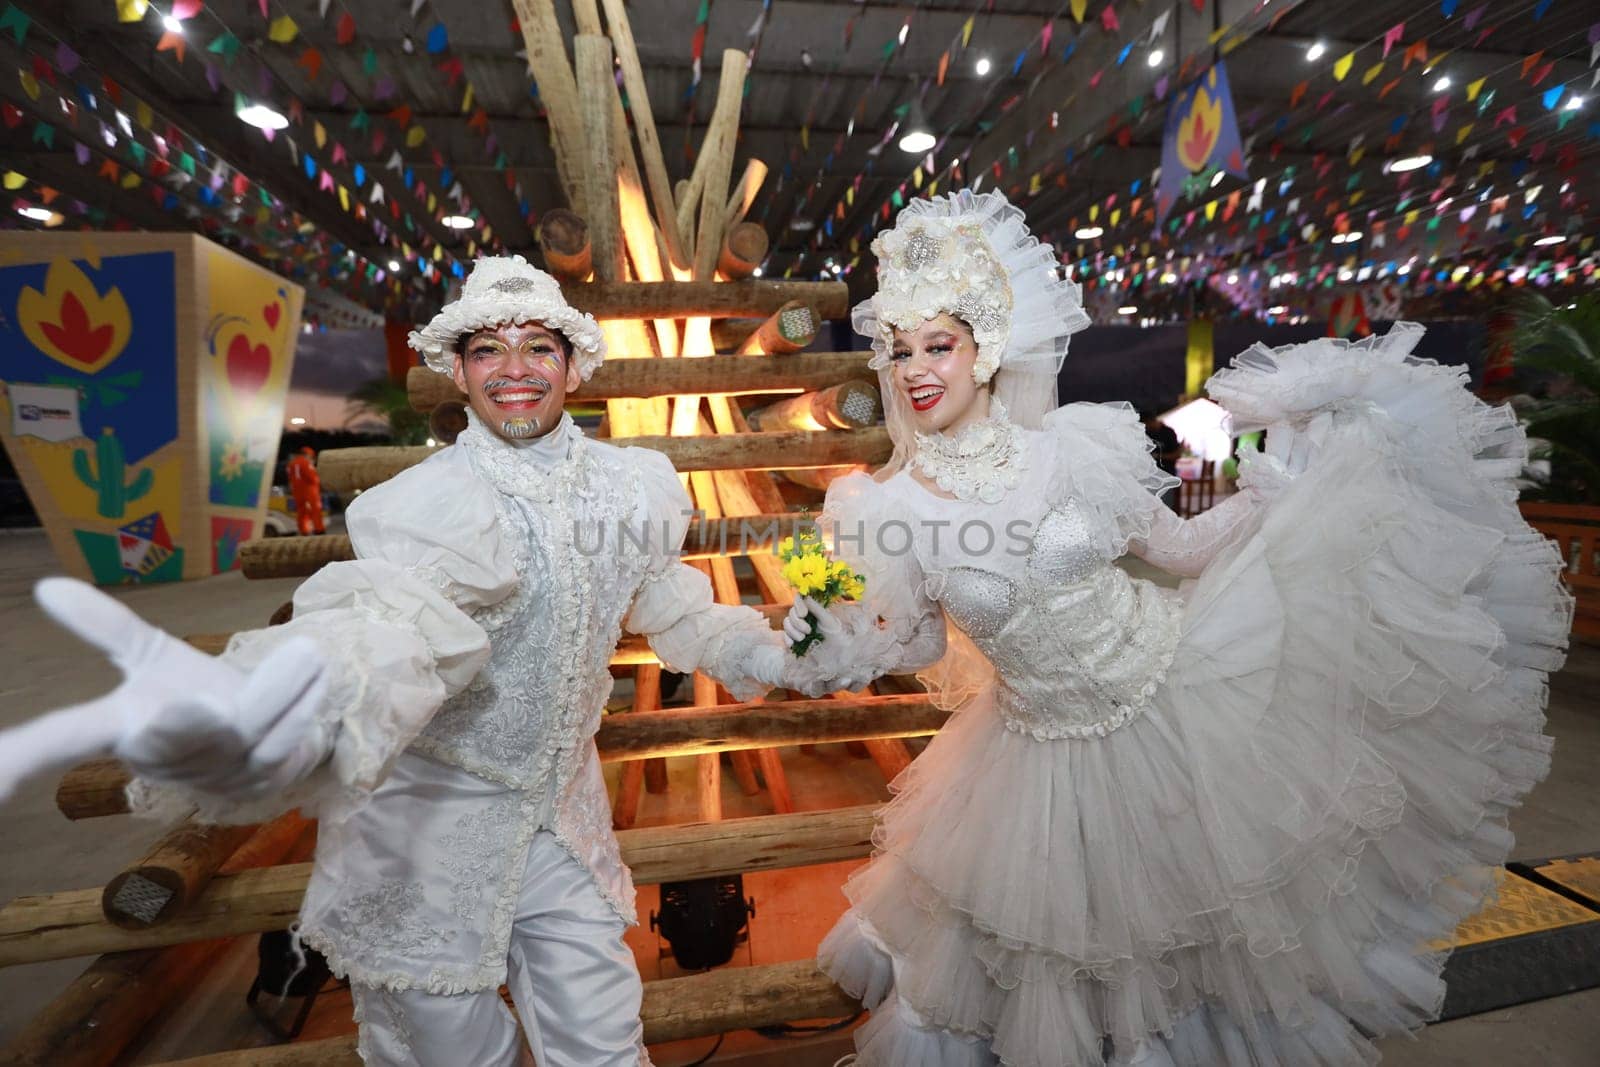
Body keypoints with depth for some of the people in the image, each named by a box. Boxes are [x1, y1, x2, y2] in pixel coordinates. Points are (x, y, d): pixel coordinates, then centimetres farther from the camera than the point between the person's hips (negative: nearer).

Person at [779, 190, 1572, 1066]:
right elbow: (918, 643, 0)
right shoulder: (889, 508, -15)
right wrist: (830, 636, -15)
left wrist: (1300, 453, -3)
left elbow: (1182, 547, -1)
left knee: (1227, 900, 20)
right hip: (1049, 752, 1)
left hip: (1179, 688, 0)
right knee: (1071, 932, 23)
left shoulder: (1074, 446, -15)